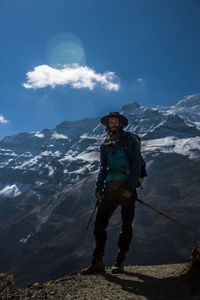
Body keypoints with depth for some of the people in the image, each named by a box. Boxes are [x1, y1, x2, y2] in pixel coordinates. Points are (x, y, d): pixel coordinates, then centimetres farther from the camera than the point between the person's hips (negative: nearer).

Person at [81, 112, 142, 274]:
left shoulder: (130, 141, 2)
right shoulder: (105, 145, 17)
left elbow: (137, 164, -5)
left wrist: (130, 187, -14)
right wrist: (99, 188, 8)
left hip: (126, 187, -4)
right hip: (110, 187, 5)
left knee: (126, 225, 1)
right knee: (99, 222, -3)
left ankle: (120, 262, 10)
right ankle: (98, 262, 3)